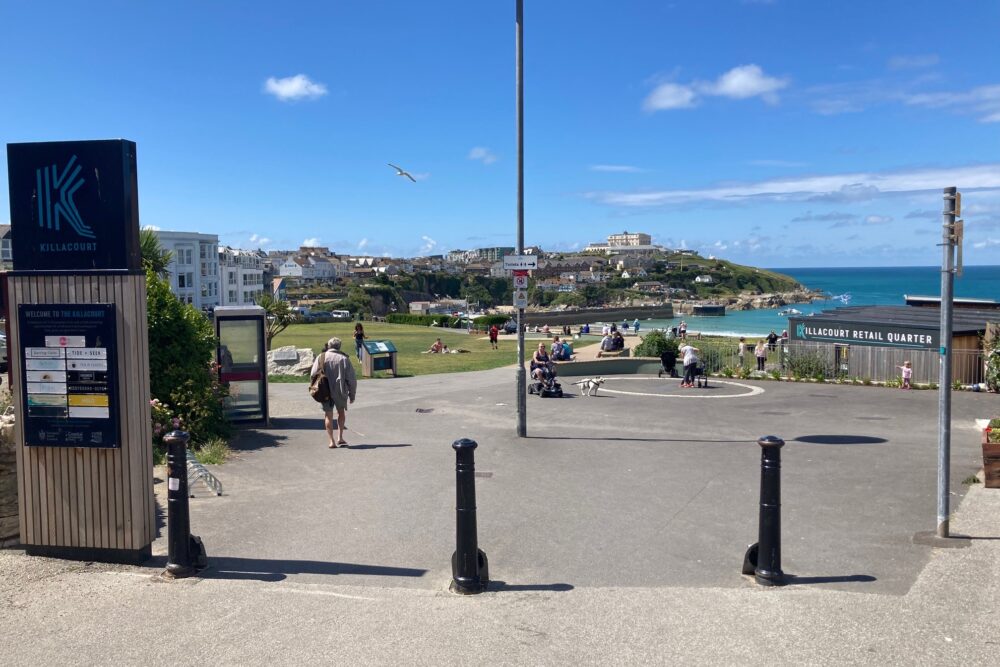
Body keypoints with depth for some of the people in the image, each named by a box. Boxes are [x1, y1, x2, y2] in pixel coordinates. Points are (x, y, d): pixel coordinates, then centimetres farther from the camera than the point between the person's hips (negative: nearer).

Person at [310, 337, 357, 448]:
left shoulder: (321, 358, -2)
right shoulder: (344, 359, -3)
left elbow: (313, 375, -4)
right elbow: (351, 379, -3)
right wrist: (352, 394, 6)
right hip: (340, 392, 0)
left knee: (328, 416, 10)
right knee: (341, 413, 21)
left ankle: (331, 441, 6)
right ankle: (340, 437, 16)